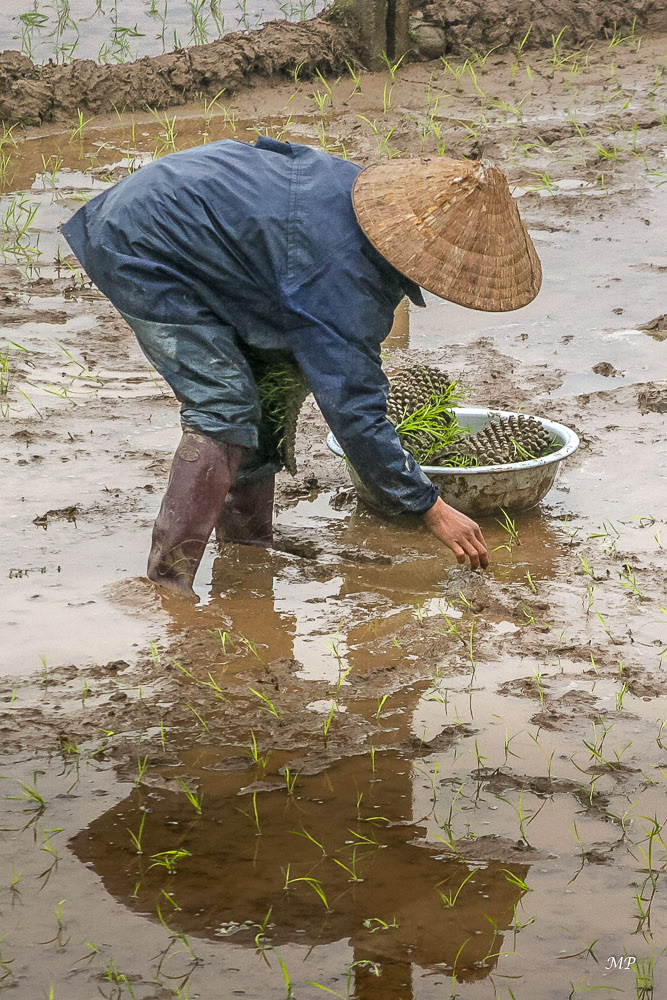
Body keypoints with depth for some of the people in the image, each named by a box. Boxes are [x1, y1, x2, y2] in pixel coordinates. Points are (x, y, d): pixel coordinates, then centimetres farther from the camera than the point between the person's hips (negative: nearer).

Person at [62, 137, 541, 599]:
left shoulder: (369, 189, -3)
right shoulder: (344, 276, -30)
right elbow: (353, 409, -28)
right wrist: (431, 508, -22)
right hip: (140, 250, -10)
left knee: (270, 373, 12)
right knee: (226, 409, -17)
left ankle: (248, 549, 21)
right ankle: (166, 581, -16)